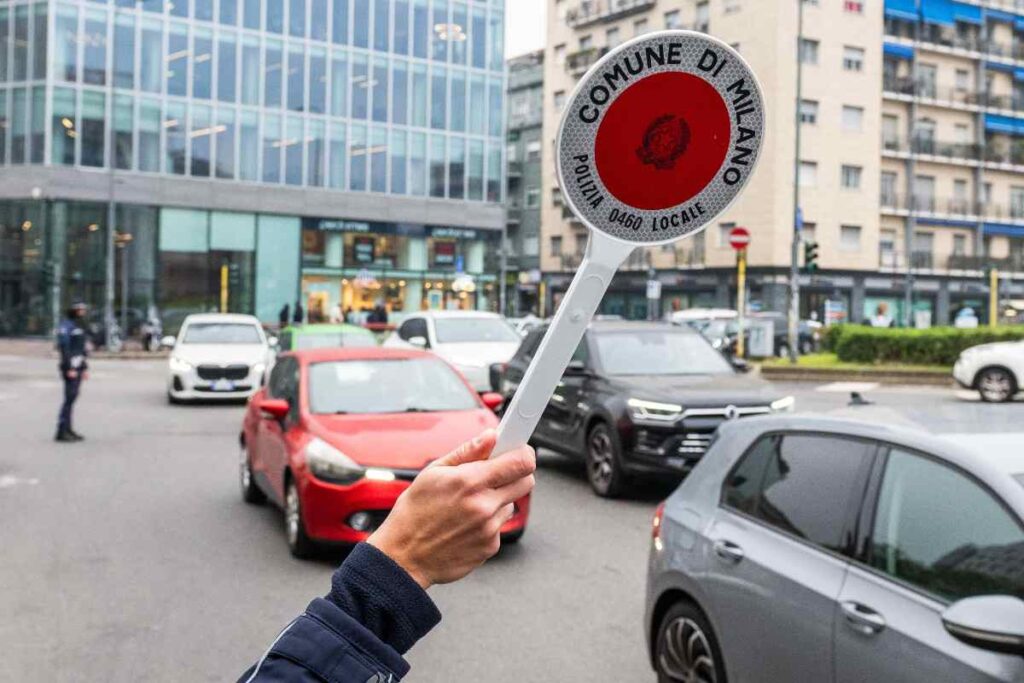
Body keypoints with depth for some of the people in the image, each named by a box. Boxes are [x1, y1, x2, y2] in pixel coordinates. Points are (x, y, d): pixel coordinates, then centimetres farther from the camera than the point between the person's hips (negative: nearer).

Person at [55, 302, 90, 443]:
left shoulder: (79, 326, 16)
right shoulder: (66, 326, -12)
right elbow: (64, 347, -19)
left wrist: (85, 368, 17)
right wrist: (70, 368, -23)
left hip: (78, 366, 9)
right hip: (70, 367, -9)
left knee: (72, 398, 10)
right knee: (69, 398, -10)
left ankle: (68, 430, 15)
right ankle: (61, 432, -8)